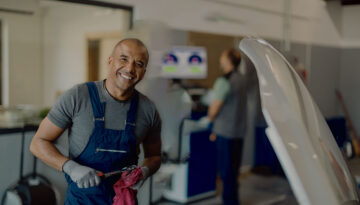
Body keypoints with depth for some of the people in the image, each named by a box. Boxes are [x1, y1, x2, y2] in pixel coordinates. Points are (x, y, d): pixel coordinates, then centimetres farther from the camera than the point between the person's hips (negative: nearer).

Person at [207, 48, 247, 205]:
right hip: (239, 131, 8)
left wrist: (210, 118, 7)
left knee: (226, 170, 1)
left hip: (225, 132, -8)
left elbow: (214, 108, -16)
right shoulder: (241, 79, 10)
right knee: (234, 169, 17)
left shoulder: (224, 81, -17)